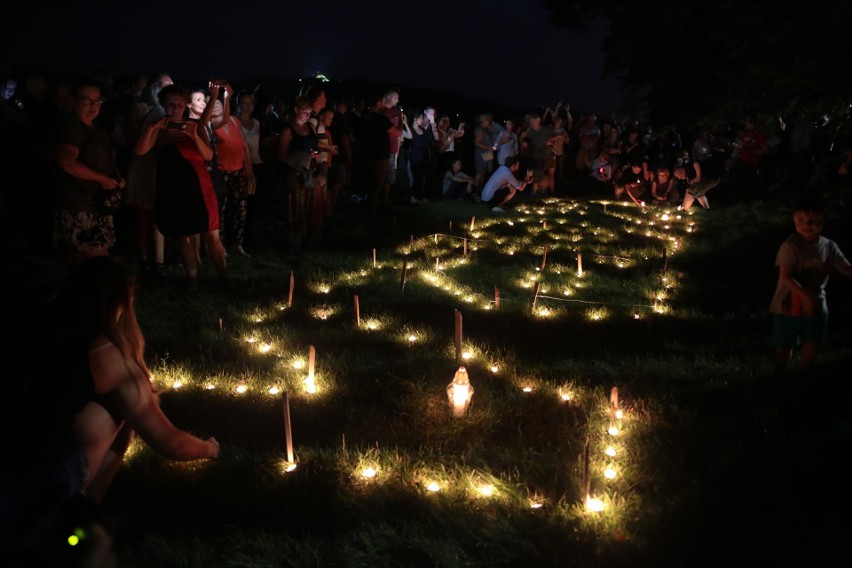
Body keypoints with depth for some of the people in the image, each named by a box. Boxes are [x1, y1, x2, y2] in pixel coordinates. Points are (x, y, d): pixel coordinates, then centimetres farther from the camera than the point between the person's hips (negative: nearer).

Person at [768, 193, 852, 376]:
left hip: (816, 305, 4)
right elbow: (785, 276, -27)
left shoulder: (830, 247, -4)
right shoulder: (791, 246, -20)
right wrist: (806, 297, -35)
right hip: (789, 305, -3)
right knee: (785, 347, 9)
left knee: (812, 346, 4)